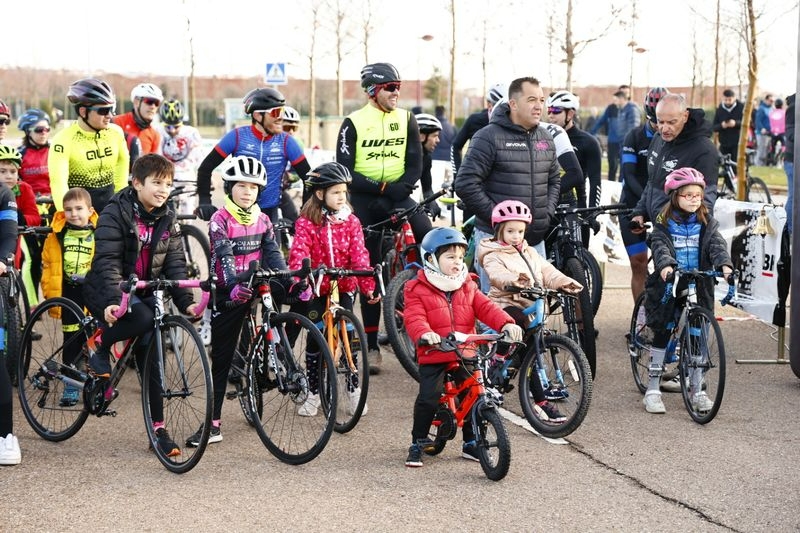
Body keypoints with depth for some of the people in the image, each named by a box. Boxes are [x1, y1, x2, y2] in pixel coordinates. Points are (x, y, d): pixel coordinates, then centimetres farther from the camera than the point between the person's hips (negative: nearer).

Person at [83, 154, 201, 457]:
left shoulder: (167, 219, 3)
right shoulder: (115, 214, -15)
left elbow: (175, 264, 0)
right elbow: (107, 261, -24)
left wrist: (185, 302, -14)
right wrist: (112, 301, -37)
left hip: (145, 292, 5)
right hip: (108, 292, -5)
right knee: (144, 318, -35)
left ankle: (158, 429, 4)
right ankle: (98, 344, -8)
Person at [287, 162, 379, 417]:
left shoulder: (351, 222, 3)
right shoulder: (307, 222, -5)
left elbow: (359, 256, -4)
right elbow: (299, 252, -17)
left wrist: (368, 286, -15)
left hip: (343, 288, 2)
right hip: (315, 290, -2)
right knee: (315, 339, 3)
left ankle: (354, 391, 13)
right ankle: (313, 393, 16)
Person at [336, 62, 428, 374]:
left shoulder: (406, 120, 5)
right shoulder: (353, 123, -4)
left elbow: (415, 164, 1)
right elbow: (345, 171, -8)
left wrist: (401, 187, -18)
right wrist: (380, 187, -19)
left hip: (398, 195, 2)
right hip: (365, 200, -1)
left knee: (428, 235, -30)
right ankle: (371, 345, 12)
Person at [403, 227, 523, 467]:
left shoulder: (468, 288, 12)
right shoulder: (417, 290, -2)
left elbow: (486, 308, 0)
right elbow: (414, 319, -17)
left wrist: (506, 323, -19)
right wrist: (424, 334, -39)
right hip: (433, 356, -4)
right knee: (428, 399, -13)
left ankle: (471, 443, 22)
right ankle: (417, 444, 6)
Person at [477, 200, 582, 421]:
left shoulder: (530, 253, 21)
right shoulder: (494, 254, -2)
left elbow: (548, 272, 9)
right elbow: (496, 273, -24)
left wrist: (565, 282, -13)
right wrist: (513, 280, -47)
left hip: (530, 306, 8)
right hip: (505, 305, -8)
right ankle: (541, 400, -28)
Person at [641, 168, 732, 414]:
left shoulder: (706, 222, 6)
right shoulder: (664, 223, -1)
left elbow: (716, 244, -8)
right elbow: (660, 245, -17)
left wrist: (724, 264, -28)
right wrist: (665, 265, -37)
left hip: (698, 285, 2)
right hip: (668, 284, -2)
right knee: (661, 334, -1)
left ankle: (697, 391, 16)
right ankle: (653, 391, 7)